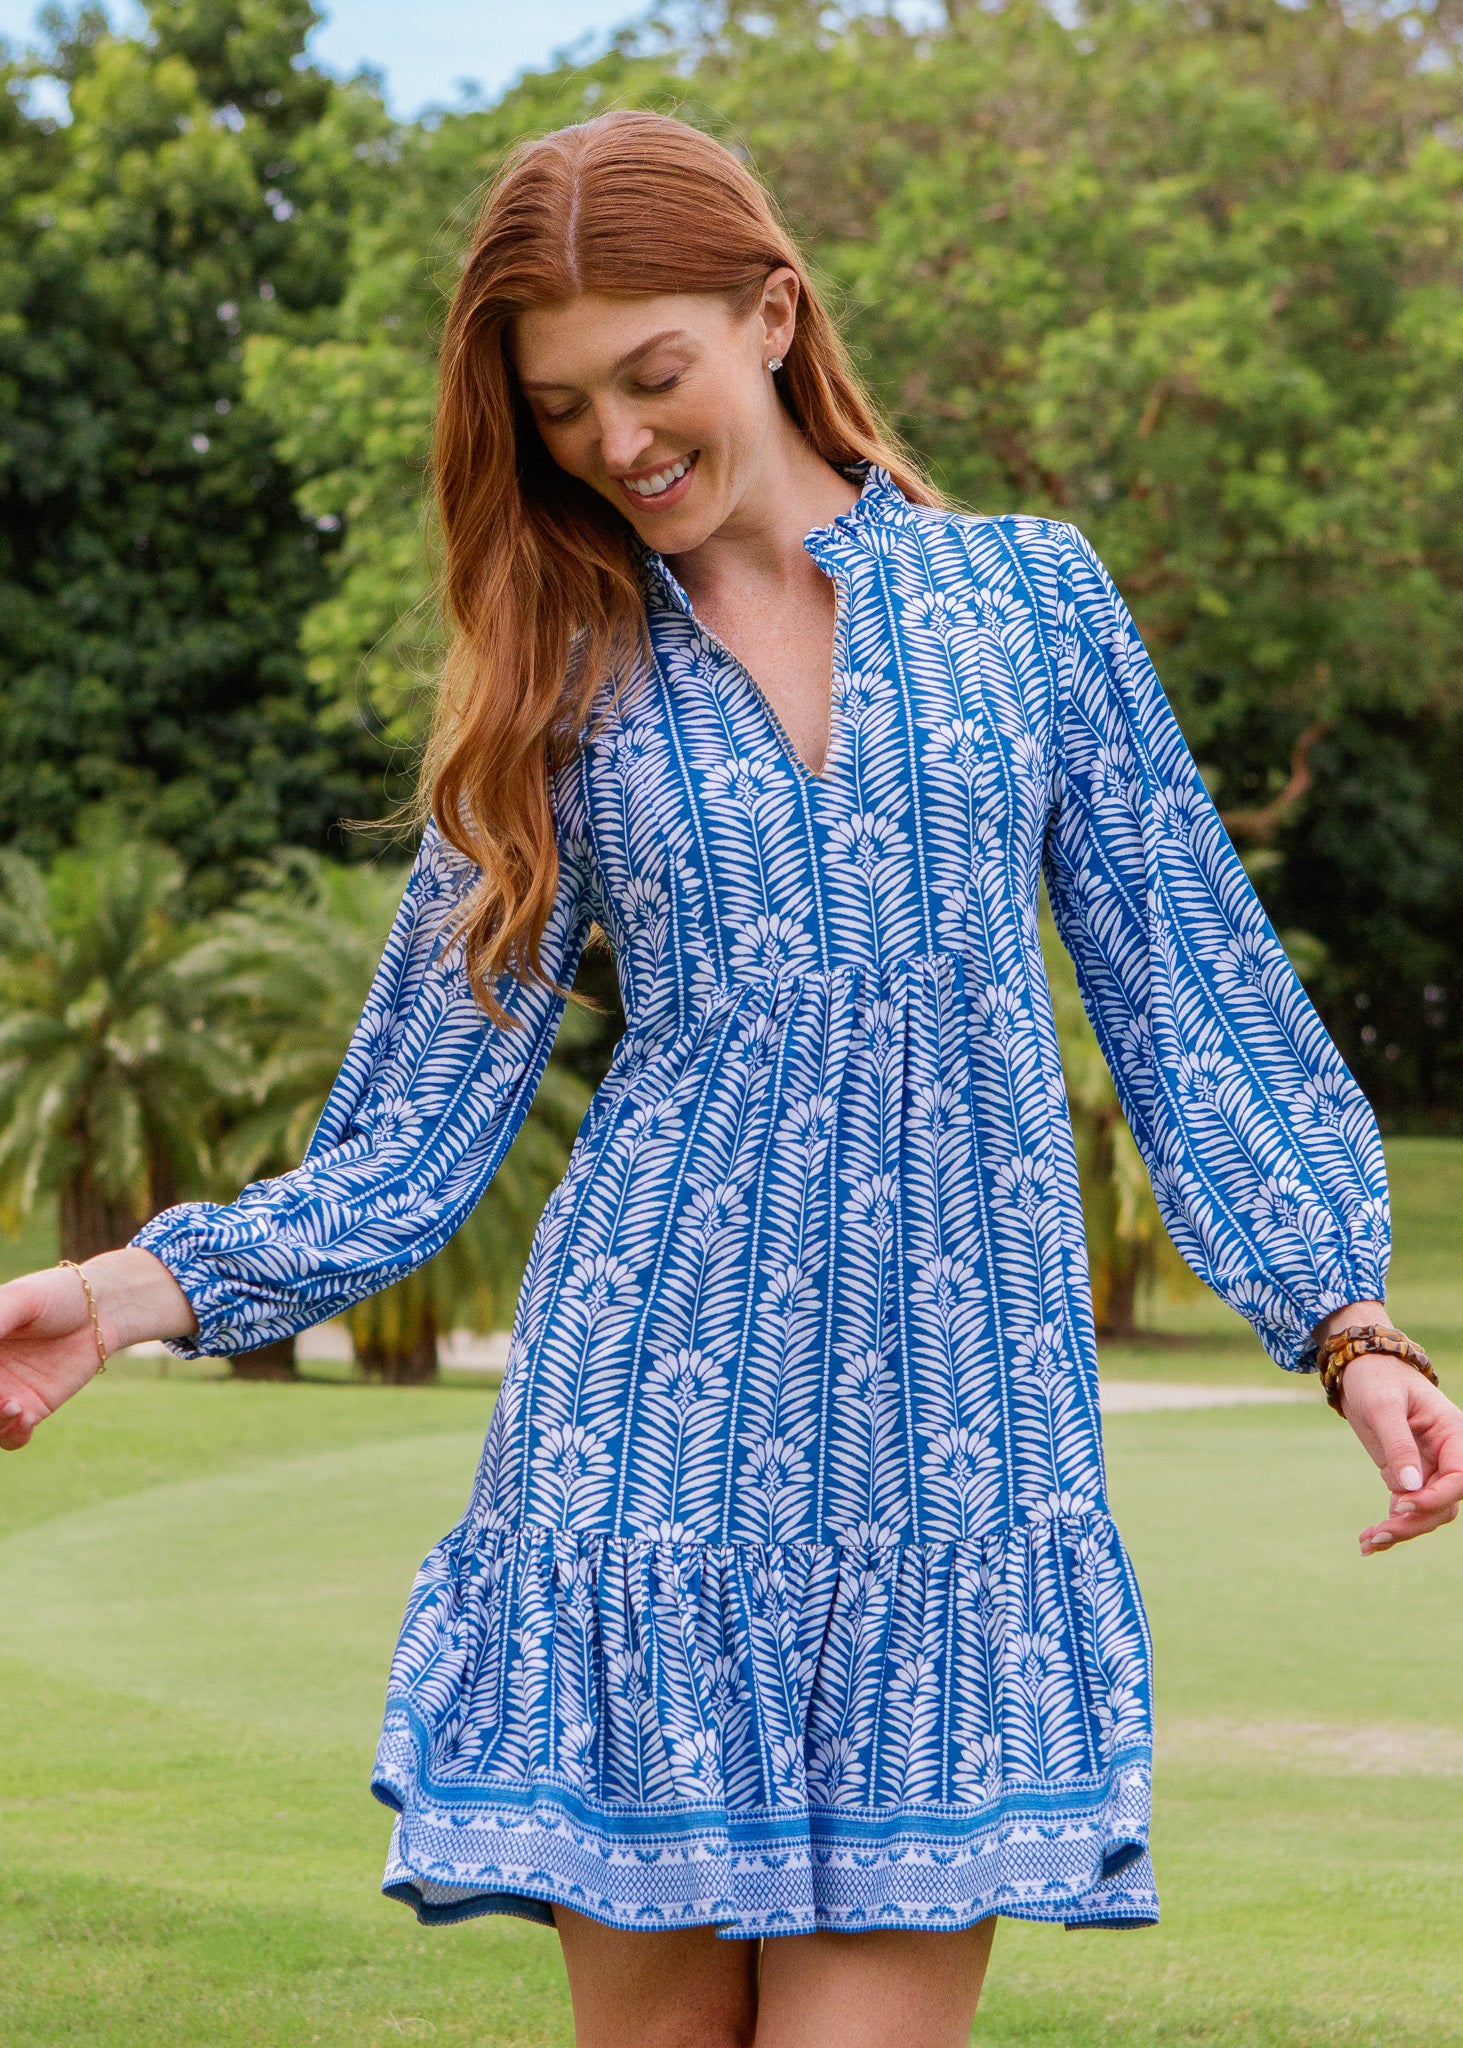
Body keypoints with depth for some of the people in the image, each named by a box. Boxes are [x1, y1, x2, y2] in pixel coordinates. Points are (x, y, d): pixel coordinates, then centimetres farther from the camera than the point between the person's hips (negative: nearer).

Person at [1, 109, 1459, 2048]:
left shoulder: (1030, 596, 9)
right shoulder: (563, 691, 9)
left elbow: (1190, 1000, 9)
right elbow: (412, 1141, 8)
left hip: (951, 1441, -1)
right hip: (652, 1426, 1)